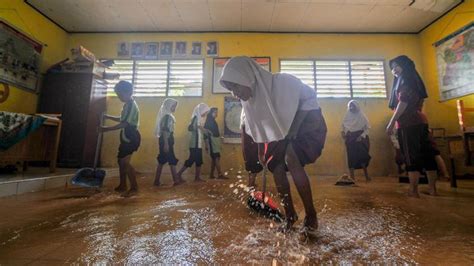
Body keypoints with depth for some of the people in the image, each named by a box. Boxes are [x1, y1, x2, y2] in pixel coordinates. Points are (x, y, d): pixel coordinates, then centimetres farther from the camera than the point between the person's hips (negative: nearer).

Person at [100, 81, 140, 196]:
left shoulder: (131, 105, -16)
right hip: (127, 138, 10)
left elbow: (124, 124, -21)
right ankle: (122, 185, 25)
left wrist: (107, 129, -14)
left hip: (131, 138, -10)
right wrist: (108, 117, 24)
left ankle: (134, 187, -4)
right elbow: (122, 119, 29)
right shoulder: (127, 105, 15)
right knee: (121, 160, 14)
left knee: (125, 162, -11)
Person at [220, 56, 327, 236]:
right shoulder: (250, 99, -10)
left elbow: (310, 97, -17)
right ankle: (290, 216, 14)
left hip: (307, 122, -6)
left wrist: (294, 128, -23)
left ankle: (311, 216, -11)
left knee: (291, 159, -28)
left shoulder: (283, 82, -30)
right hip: (281, 132, 6)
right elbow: (258, 127, 4)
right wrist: (261, 152, 7)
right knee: (276, 168, -6)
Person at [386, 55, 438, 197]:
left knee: (411, 157, -8)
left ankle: (413, 191, -4)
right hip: (420, 121, 9)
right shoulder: (413, 79, 24)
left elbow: (403, 102, -15)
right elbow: (418, 102, 23)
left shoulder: (404, 79, -4)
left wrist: (392, 122, -17)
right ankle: (432, 189, 14)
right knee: (426, 154, 8)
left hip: (408, 123, -9)